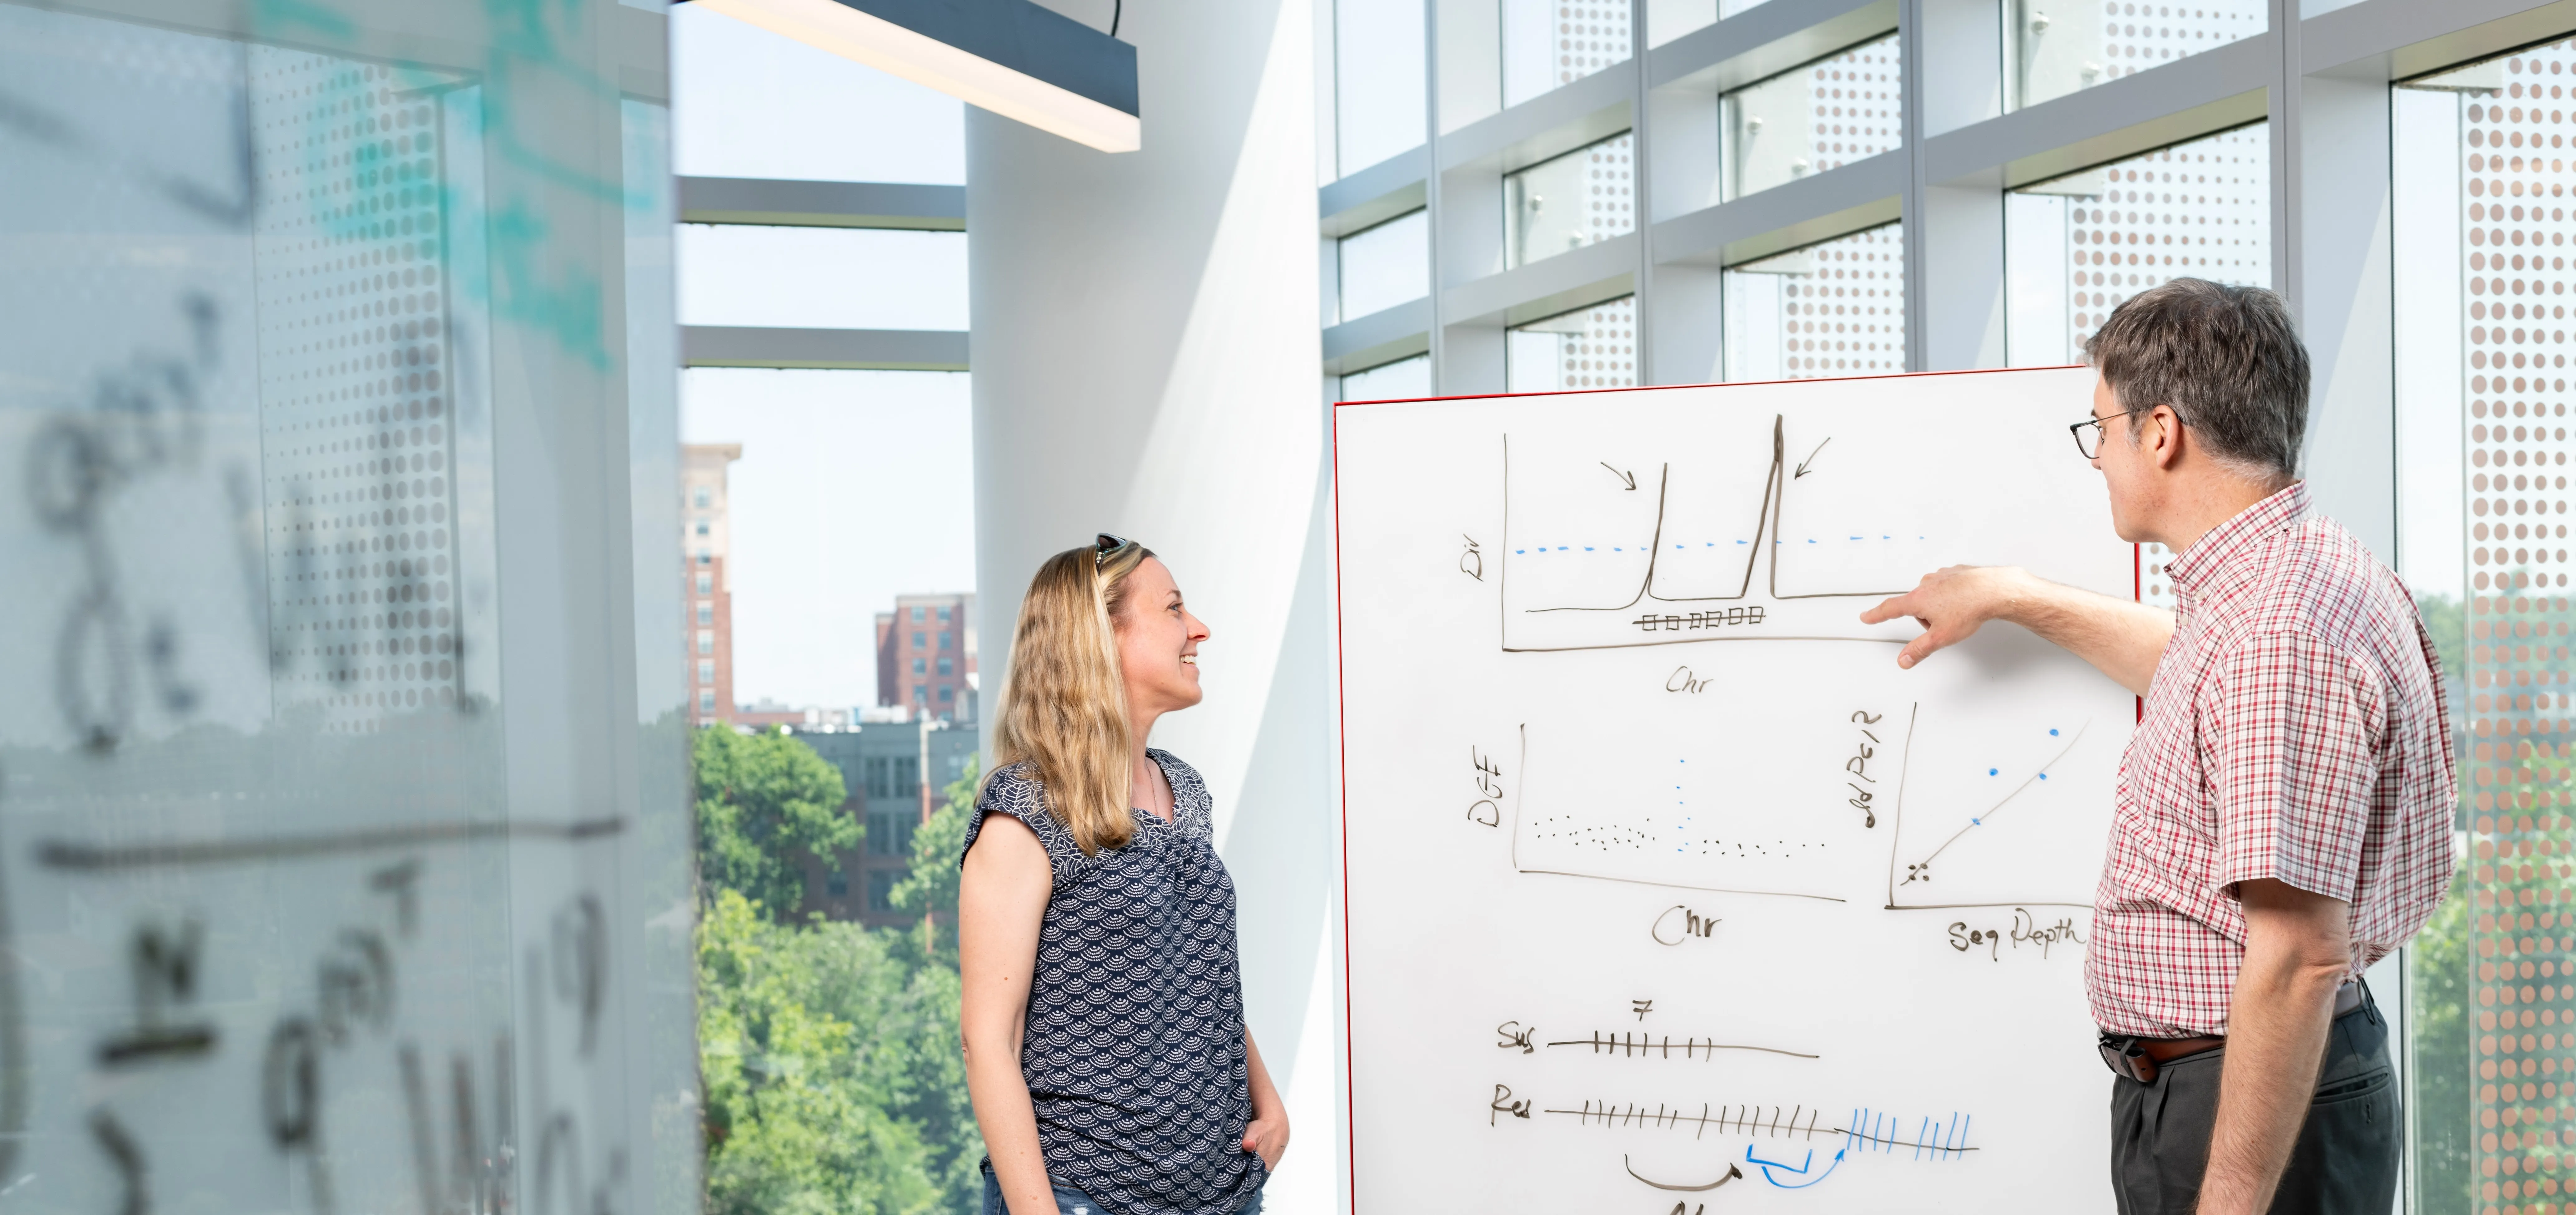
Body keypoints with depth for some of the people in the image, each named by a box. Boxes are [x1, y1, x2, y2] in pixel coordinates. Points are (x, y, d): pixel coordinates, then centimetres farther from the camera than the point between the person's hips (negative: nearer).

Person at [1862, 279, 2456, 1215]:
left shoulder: (2281, 636, -25)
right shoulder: (2296, 575, 9)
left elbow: (2299, 958, -28)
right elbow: (2189, 670, 35)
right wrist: (2012, 598, 39)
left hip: (2259, 1112, -10)